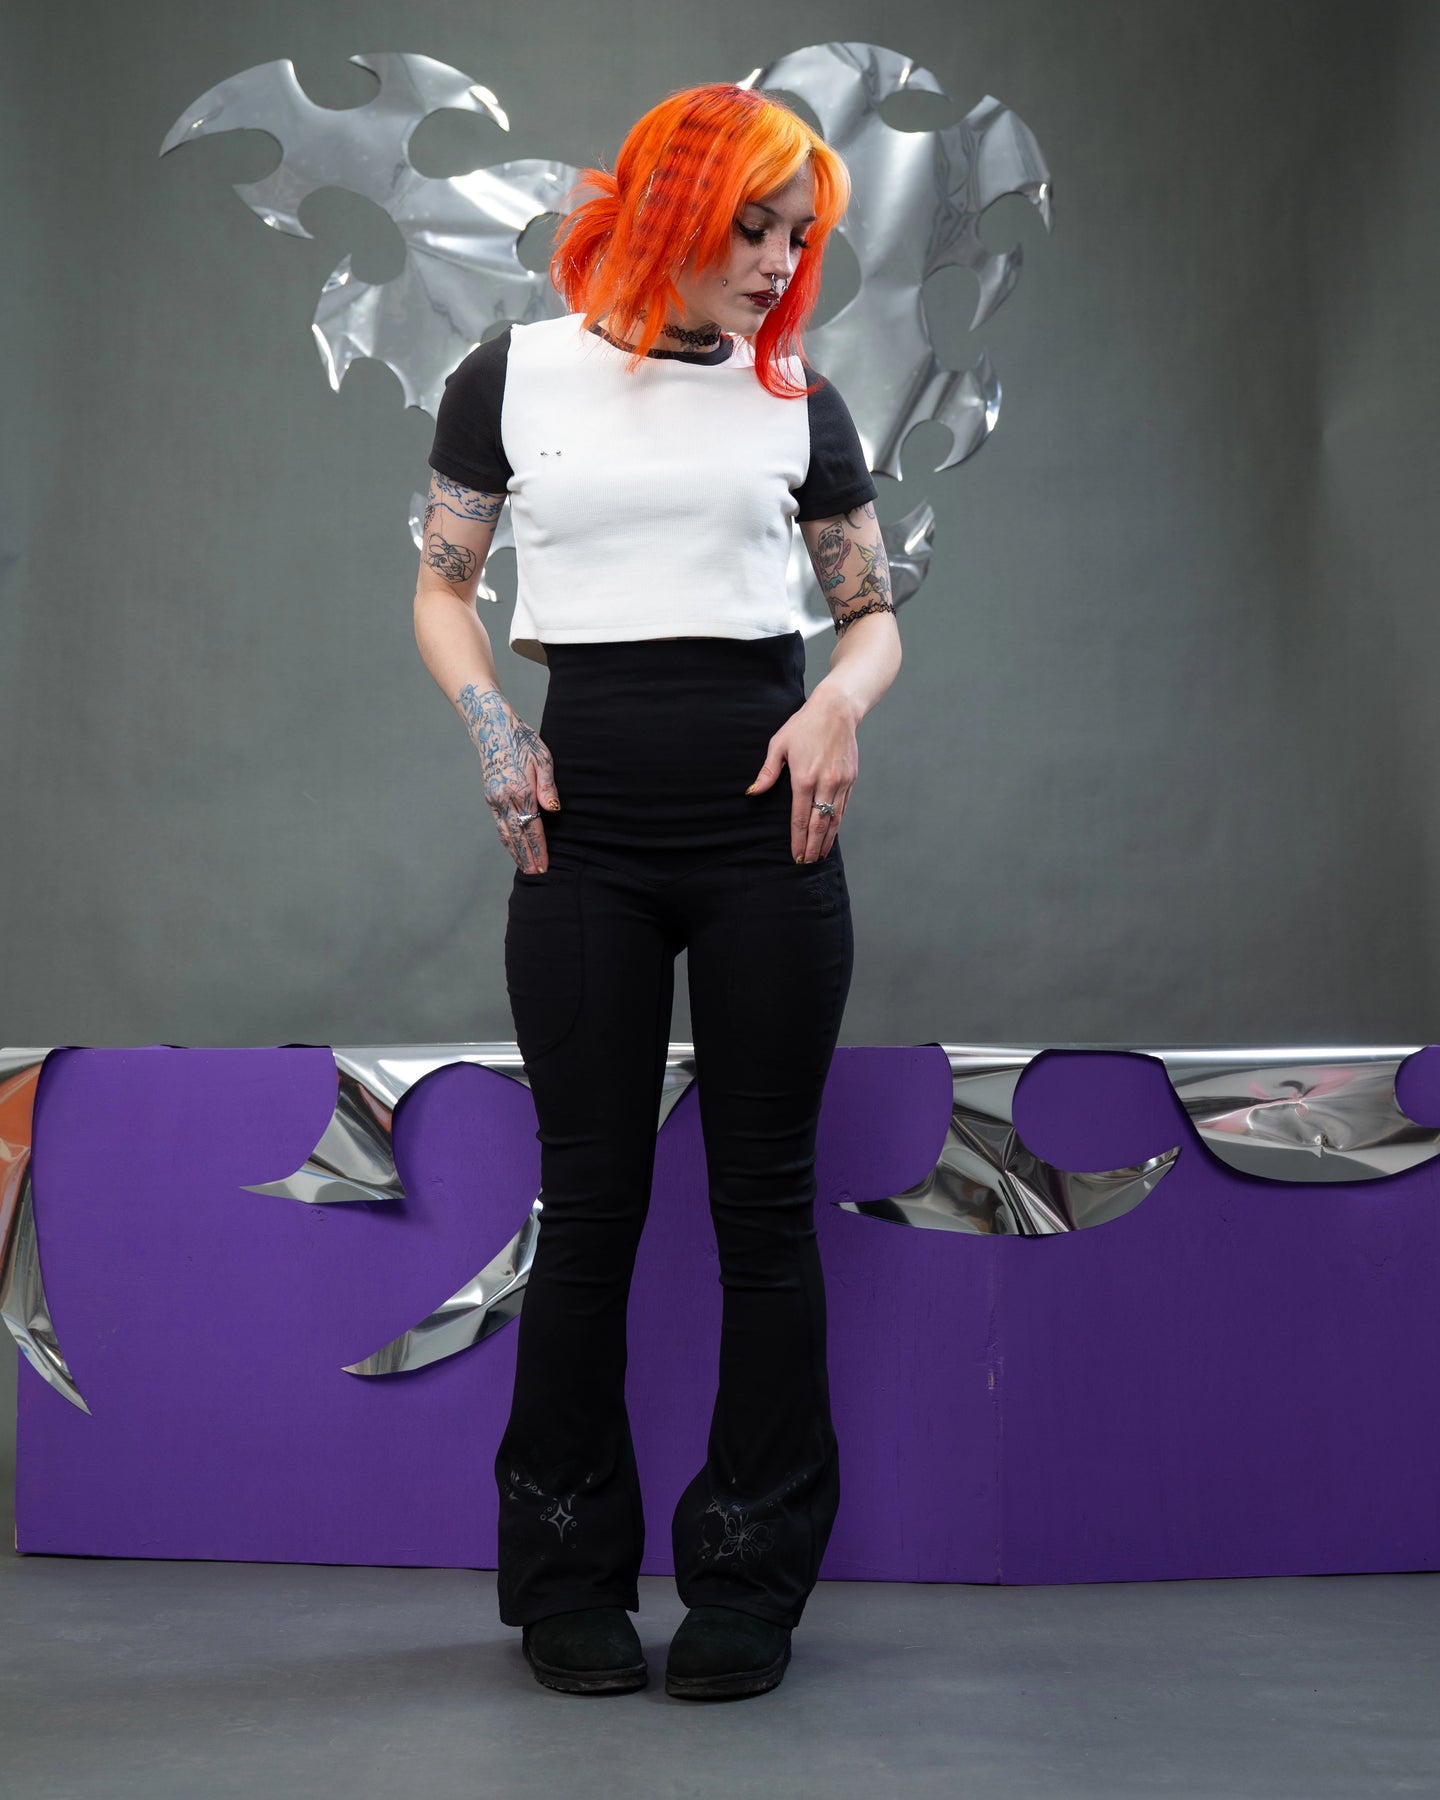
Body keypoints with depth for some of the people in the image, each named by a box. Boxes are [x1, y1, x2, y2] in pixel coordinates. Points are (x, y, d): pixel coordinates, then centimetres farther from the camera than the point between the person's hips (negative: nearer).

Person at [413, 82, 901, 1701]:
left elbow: (874, 614, 14)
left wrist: (840, 701, -8)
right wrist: (491, 726, -5)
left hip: (765, 823, 1)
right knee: (589, 1199, 4)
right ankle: (570, 1580, 20)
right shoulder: (513, 378, 8)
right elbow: (441, 589, 13)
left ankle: (751, 1583, 18)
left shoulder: (798, 402, 11)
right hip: (587, 830, -1)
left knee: (766, 1197, 4)